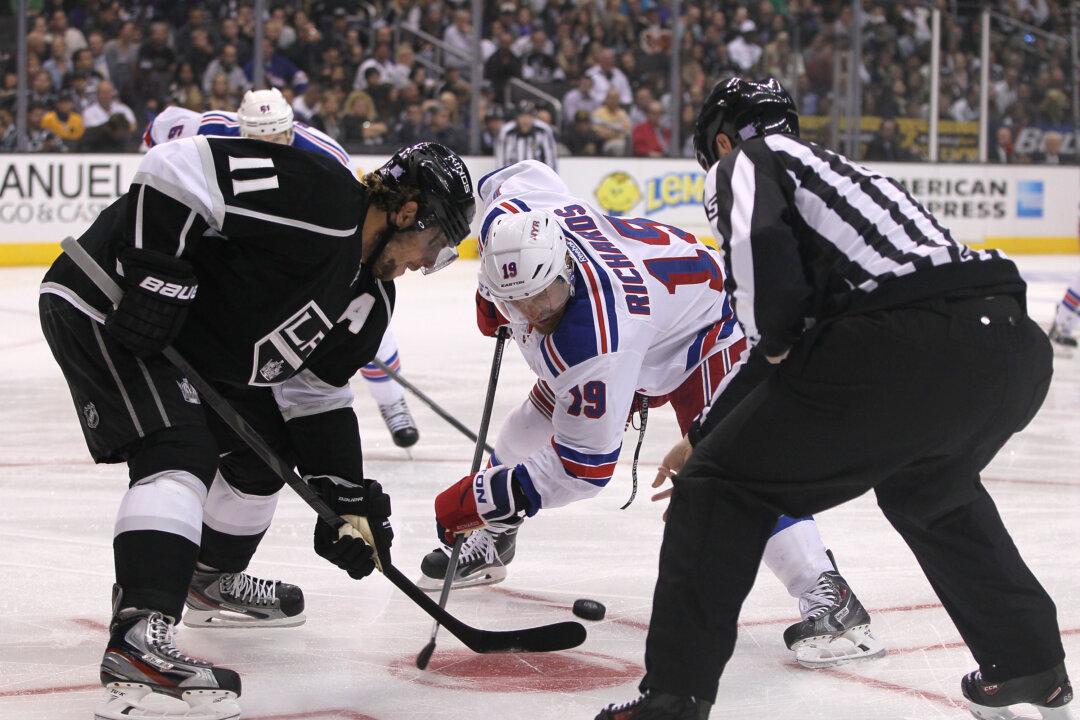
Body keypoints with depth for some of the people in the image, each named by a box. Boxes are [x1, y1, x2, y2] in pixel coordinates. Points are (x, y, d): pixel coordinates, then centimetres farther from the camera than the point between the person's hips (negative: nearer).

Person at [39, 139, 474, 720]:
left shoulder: (368, 300, 7)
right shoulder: (318, 199, -24)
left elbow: (316, 396, 12)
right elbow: (176, 168, -29)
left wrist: (349, 501, 5)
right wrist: (157, 277, -31)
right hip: (104, 304, -11)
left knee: (264, 446, 19)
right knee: (179, 455, -25)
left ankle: (211, 582, 43)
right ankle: (138, 644, -35)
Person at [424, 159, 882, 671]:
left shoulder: (591, 339, -44)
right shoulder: (507, 215, -28)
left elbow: (583, 465, -37)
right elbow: (524, 172, -1)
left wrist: (478, 498, -31)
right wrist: (494, 296, 6)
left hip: (702, 330, -9)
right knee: (529, 429, 11)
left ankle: (828, 598, -26)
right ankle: (490, 544, 36)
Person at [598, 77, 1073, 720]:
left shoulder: (746, 161, 16)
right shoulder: (841, 167, 39)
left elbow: (758, 244, -10)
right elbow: (792, 343, 43)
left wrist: (774, 343, 6)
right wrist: (707, 437, 48)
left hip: (905, 347, -8)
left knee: (724, 486, 7)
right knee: (927, 491, 37)